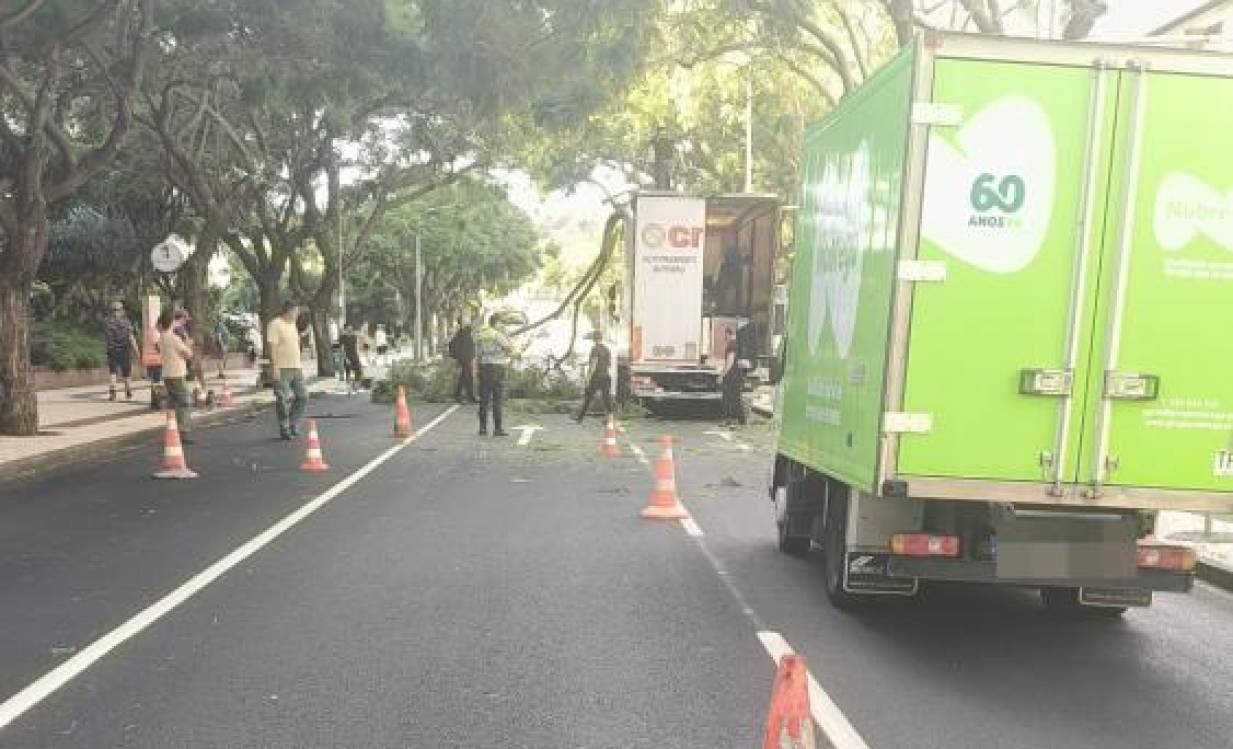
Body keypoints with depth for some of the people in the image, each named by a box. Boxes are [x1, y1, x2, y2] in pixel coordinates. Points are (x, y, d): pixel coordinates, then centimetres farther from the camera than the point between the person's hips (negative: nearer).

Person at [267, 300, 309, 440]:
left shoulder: (292, 324, 17)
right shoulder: (275, 325, -9)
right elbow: (273, 346, -14)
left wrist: (300, 364, 20)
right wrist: (275, 366, -20)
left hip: (296, 367, 8)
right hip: (282, 368, -8)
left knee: (303, 397, 7)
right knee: (282, 400, -1)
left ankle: (293, 424, 19)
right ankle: (284, 429, 8)